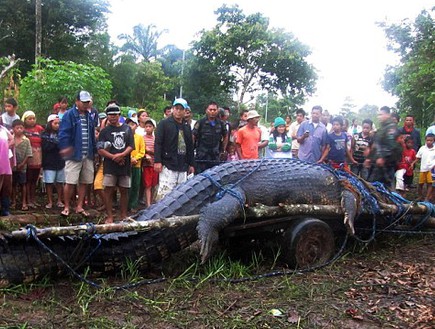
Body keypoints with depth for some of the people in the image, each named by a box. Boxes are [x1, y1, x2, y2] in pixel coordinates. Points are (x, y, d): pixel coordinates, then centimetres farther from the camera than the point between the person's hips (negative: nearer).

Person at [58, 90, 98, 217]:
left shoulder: (90, 115, 11)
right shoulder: (69, 115, -6)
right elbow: (63, 133, -12)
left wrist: (94, 150, 13)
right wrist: (65, 147, -23)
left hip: (88, 155, 5)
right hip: (74, 154, -5)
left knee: (84, 182, 10)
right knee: (70, 182, -3)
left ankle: (79, 206, 21)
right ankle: (66, 207, 11)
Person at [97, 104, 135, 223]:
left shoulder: (127, 129, 11)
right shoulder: (104, 131, 6)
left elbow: (131, 146, 4)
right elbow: (100, 150, -2)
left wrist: (122, 155, -13)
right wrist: (113, 157, -13)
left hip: (125, 165, 2)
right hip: (110, 166, -2)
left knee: (124, 191, 7)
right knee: (108, 190, -3)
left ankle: (124, 216, 17)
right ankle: (109, 216, 3)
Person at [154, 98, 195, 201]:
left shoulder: (187, 126, 17)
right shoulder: (164, 123, 0)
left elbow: (190, 146, 20)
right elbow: (158, 143, -7)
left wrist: (191, 164, 17)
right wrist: (157, 161, -15)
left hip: (183, 167, 6)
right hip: (168, 165, -6)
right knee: (165, 192, -12)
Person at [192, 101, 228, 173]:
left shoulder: (221, 124, 7)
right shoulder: (200, 123, -6)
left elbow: (225, 137, 21)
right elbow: (192, 137, -5)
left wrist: (222, 150, 17)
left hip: (215, 159, 4)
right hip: (201, 159, -4)